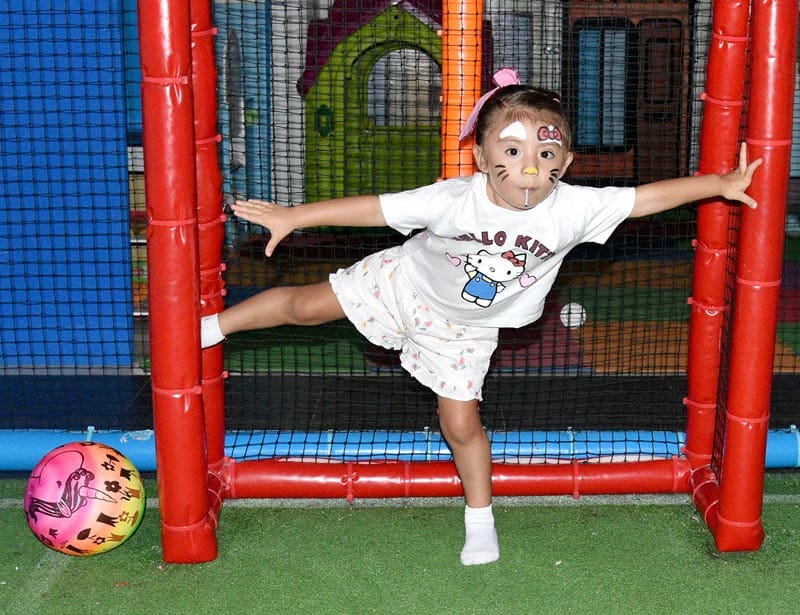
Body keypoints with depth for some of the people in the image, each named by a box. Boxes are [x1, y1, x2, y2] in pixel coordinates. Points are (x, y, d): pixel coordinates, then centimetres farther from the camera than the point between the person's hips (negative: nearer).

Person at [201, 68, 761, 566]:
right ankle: (213, 326, 32)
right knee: (306, 305, 7)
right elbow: (373, 208, -29)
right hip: (403, 283, -1)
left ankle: (480, 518, 33)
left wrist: (720, 184, -31)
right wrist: (292, 216, -26)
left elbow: (650, 195, -26)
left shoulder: (573, 209, -31)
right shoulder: (454, 200, -35)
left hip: (463, 328, 1)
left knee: (461, 423, 8)